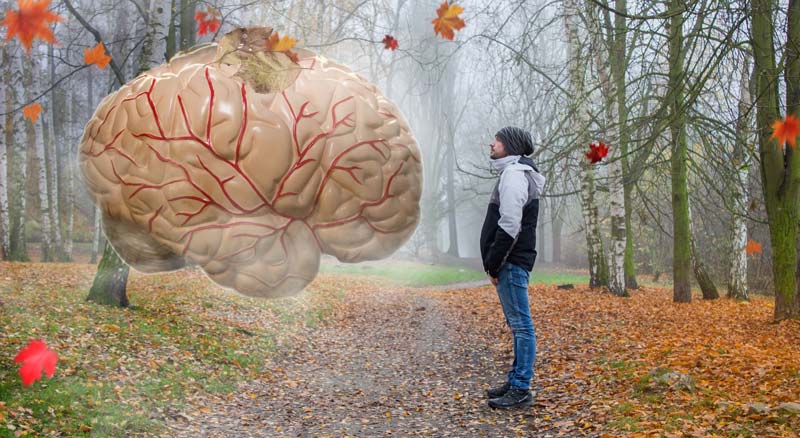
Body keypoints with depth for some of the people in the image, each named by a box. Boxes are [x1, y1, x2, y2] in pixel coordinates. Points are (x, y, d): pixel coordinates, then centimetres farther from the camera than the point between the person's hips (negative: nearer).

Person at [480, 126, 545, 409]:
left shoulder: (514, 173, -12)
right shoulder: (514, 173, 20)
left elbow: (509, 227, -21)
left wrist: (493, 264, -16)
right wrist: (494, 263, 16)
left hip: (512, 262, -11)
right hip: (512, 263, 11)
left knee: (521, 324, -7)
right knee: (518, 324, 14)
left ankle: (521, 390, -3)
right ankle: (516, 383, 22)